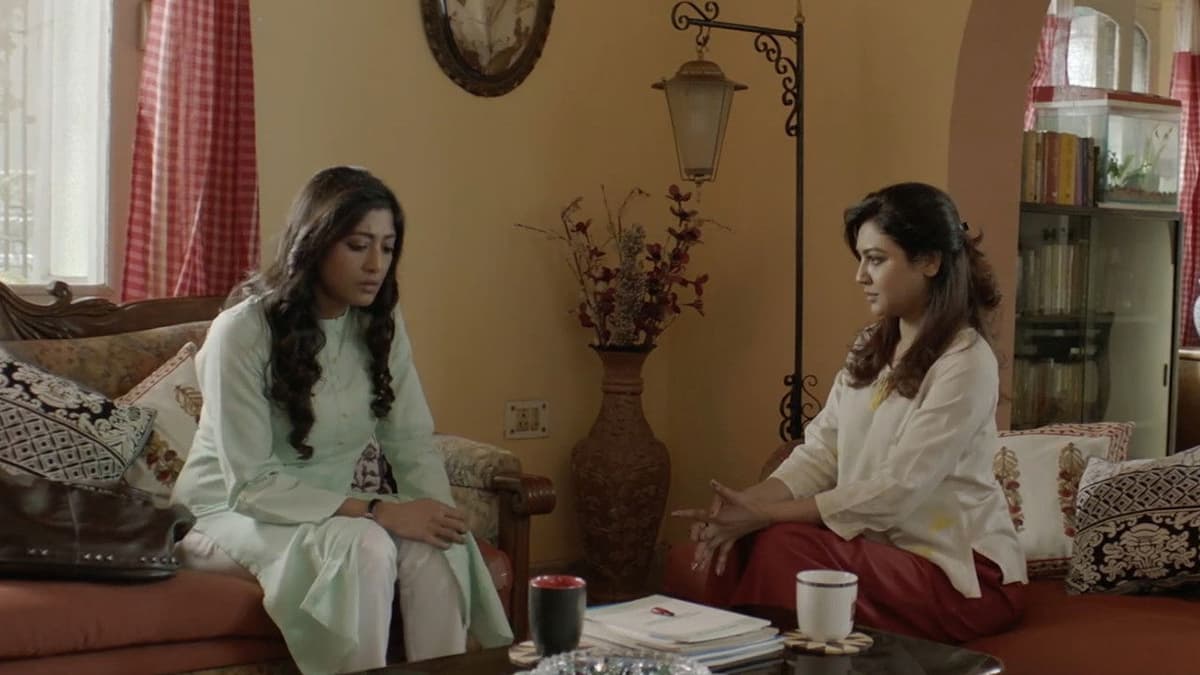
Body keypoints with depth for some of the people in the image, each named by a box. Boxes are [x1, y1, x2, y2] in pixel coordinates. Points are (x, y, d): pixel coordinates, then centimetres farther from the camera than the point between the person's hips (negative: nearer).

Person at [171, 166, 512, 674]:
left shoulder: (381, 323, -2)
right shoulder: (243, 331, -21)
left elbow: (413, 444, -3)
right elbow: (250, 486, -23)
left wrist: (437, 516, -22)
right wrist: (377, 511, -30)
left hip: (327, 511, 5)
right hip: (230, 513, -5)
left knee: (437, 551, -25)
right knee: (364, 547, -33)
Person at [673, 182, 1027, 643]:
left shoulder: (966, 363, -15)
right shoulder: (870, 348, 10)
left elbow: (896, 490, -21)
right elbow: (819, 453, 1)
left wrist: (766, 514, -23)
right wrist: (748, 504, -18)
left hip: (962, 574, -6)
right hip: (883, 550, 6)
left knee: (783, 547, -27)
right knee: (745, 542, -20)